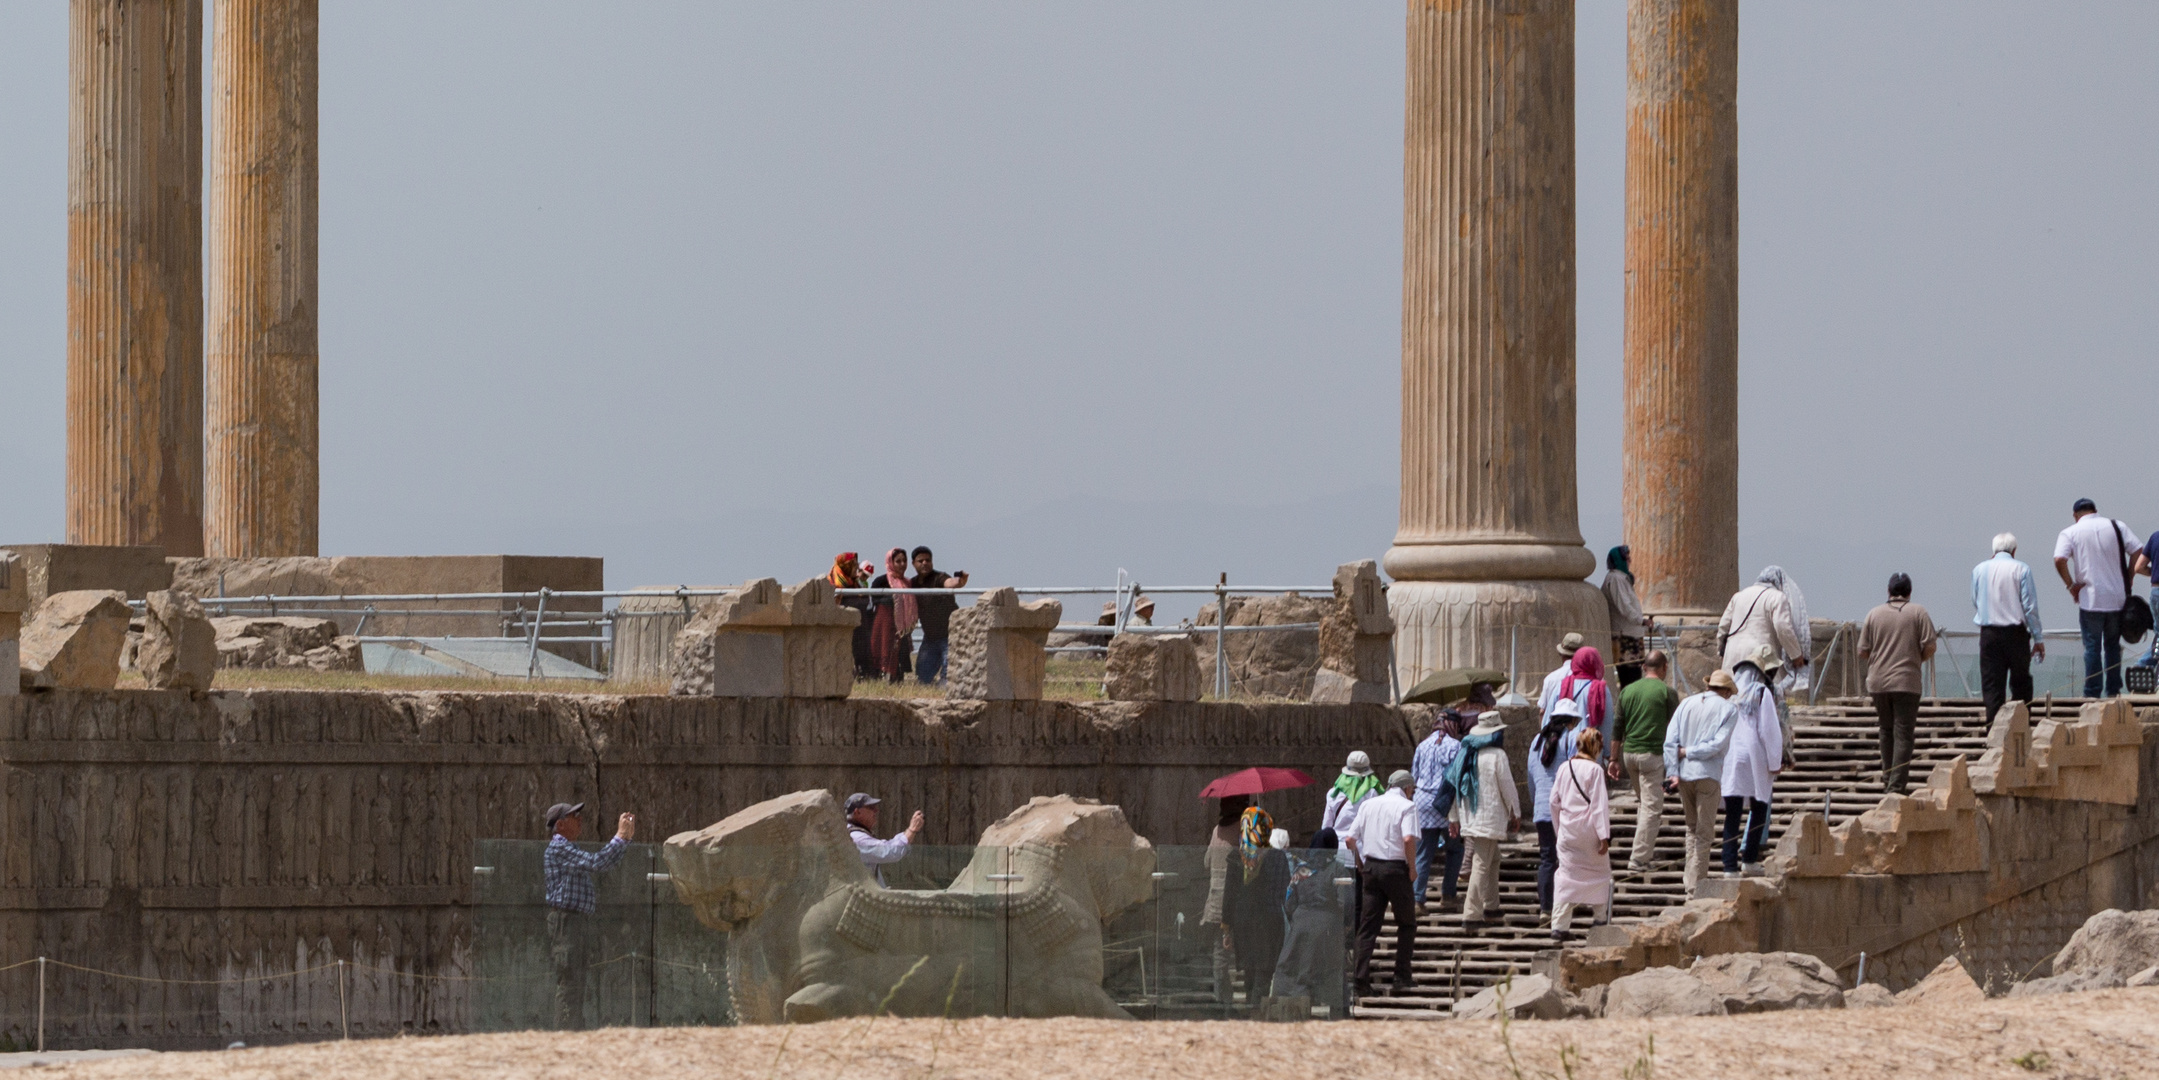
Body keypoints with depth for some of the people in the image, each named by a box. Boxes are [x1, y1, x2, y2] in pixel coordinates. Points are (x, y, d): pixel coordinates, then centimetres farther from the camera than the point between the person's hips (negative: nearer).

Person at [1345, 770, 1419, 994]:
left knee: (1367, 926, 5)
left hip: (1371, 866, 4)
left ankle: (1361, 979, -4)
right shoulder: (1406, 806, -5)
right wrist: (1412, 866, -8)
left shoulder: (1368, 805, 11)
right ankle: (1401, 978, 8)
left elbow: (1351, 839, 7)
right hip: (1396, 867, -4)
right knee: (1406, 924, 11)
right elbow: (1409, 839, -20)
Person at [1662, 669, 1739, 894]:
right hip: (1708, 774, -4)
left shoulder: (1686, 705, 9)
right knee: (1704, 833, 2)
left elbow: (1670, 741, 1)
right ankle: (1695, 887, -1)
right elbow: (1718, 744, -14)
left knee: (1692, 827, 20)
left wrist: (1672, 772, -4)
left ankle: (1690, 875, 21)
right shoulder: (1728, 710, -2)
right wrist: (1688, 752, -7)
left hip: (1684, 773, 4)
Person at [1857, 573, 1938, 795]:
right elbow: (1929, 647, -7)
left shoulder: (1874, 614, 5)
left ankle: (1888, 779, 27)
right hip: (1906, 682, -3)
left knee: (1887, 731, 19)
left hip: (1878, 682, 3)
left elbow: (1862, 651, 5)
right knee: (1903, 735, -3)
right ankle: (1896, 785, -12)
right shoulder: (1919, 613, -1)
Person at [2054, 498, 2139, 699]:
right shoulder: (2117, 527, 5)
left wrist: (2071, 585, -5)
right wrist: (2128, 580, 6)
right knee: (2113, 645, 16)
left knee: (2092, 647, 4)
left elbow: (2059, 560, -17)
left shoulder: (2070, 533, -1)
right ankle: (2113, 691, 17)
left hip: (2090, 598, -2)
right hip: (2117, 598, 2)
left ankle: (2092, 693, 1)